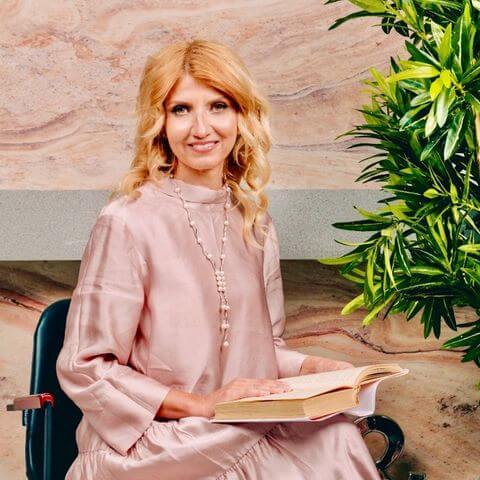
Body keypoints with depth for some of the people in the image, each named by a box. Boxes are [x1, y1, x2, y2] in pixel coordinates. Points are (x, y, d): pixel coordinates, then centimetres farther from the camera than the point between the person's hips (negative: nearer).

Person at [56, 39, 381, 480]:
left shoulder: (256, 225, 10)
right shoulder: (129, 221, -10)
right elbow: (84, 368, -8)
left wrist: (313, 368, 0)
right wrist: (203, 405, -15)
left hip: (247, 429, 6)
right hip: (149, 442, -6)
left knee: (334, 437, -24)